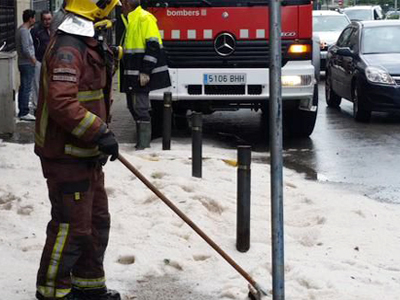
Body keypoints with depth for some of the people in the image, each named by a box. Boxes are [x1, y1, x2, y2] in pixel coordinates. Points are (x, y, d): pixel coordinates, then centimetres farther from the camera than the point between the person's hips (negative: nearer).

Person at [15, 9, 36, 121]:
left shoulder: (20, 30, 13)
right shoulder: (24, 31, -18)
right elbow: (25, 49, -24)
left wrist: (32, 57, 18)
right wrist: (33, 58, -12)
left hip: (23, 63, 10)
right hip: (27, 64, -10)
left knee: (23, 88, 15)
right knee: (26, 88, -8)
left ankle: (22, 111, 21)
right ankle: (24, 112, -7)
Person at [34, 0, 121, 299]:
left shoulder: (90, 45, 13)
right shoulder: (67, 48, -21)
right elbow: (61, 103, -32)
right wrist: (100, 132, -29)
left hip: (88, 155, 10)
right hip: (67, 157, -10)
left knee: (98, 221, 17)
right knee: (73, 227, -4)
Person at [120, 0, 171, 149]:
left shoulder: (145, 18, -14)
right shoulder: (130, 20, 17)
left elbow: (152, 46, -19)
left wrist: (145, 72, -22)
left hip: (142, 75, -10)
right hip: (132, 75, 10)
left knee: (140, 107, -10)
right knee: (133, 105, 13)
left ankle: (144, 144, -7)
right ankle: (142, 140, 21)